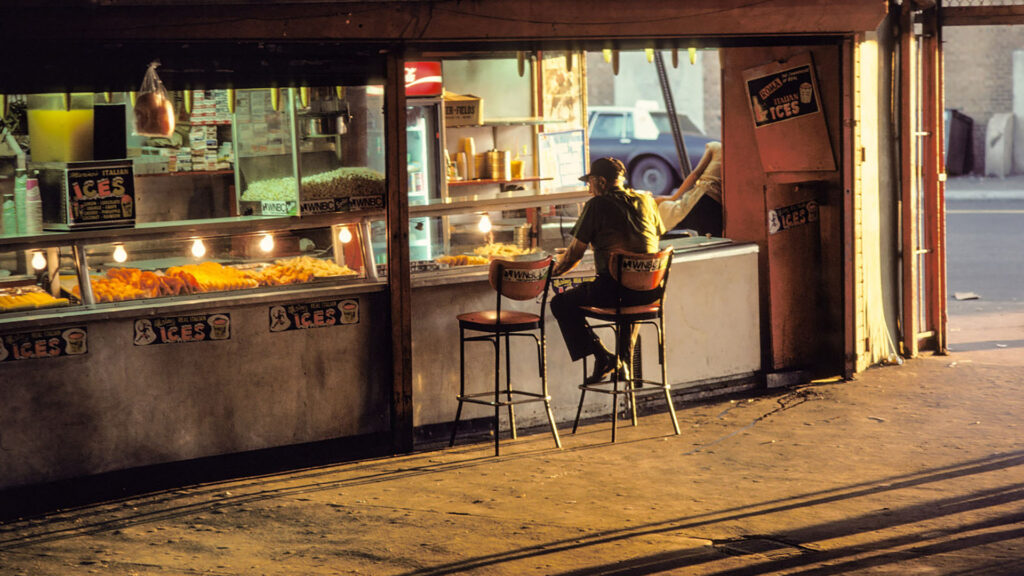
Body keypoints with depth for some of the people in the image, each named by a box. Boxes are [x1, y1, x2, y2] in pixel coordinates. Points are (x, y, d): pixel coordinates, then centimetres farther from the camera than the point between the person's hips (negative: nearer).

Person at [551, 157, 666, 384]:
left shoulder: (597, 205, -3)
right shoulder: (646, 201, 12)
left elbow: (574, 254, -1)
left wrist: (553, 272, 17)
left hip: (614, 287, -6)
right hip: (650, 290, 6)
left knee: (561, 303, 14)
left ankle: (601, 355, 0)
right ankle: (625, 361, 30)